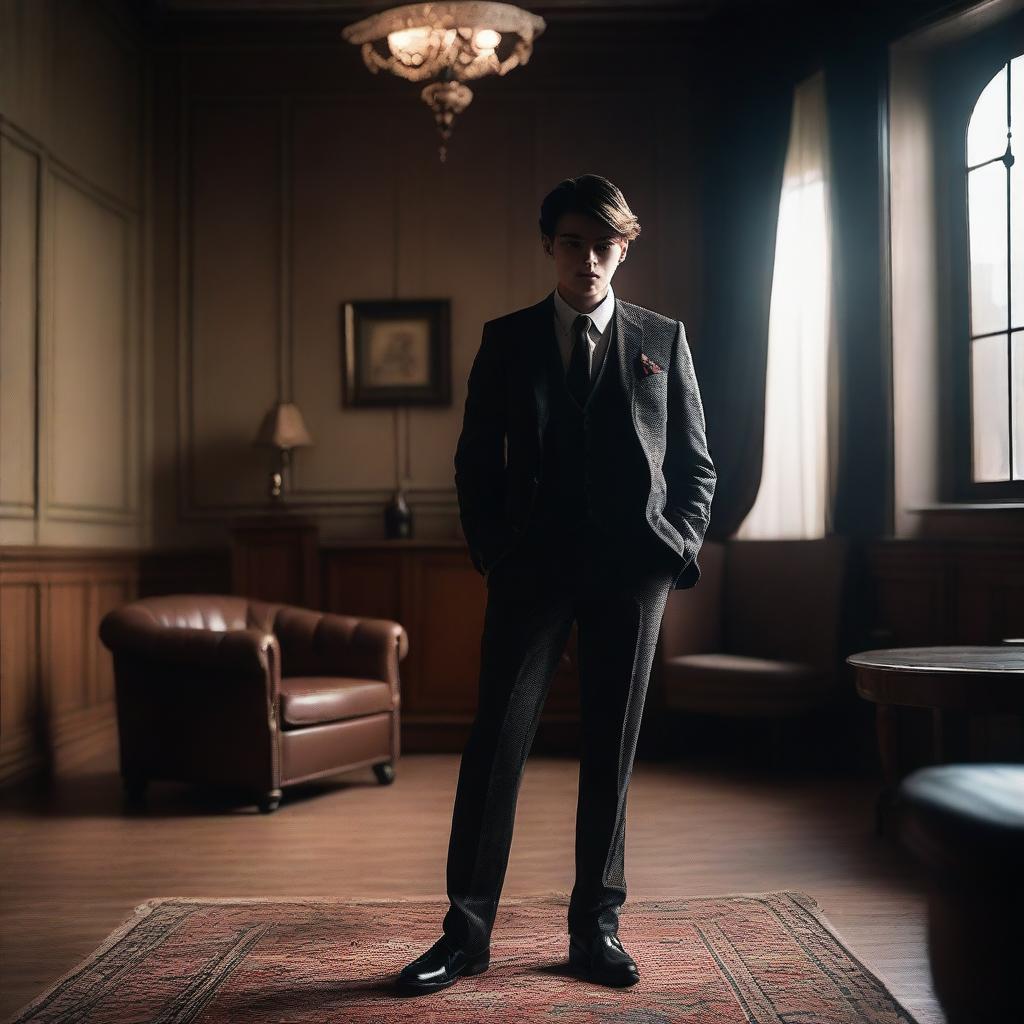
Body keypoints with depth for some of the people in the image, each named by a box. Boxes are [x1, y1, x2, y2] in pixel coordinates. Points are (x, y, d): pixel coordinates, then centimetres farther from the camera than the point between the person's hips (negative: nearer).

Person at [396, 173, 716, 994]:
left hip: (632, 567, 1)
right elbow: (476, 460, 11)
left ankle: (596, 926, 17)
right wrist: (490, 549, 0)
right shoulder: (507, 340, 9)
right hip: (532, 565, 0)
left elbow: (696, 465, 11)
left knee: (611, 749, 6)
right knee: (496, 742, -5)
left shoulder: (663, 340, 10)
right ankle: (467, 932, 4)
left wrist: (679, 546, -2)